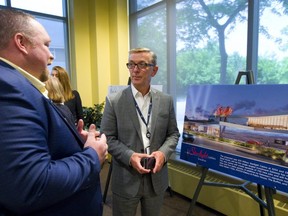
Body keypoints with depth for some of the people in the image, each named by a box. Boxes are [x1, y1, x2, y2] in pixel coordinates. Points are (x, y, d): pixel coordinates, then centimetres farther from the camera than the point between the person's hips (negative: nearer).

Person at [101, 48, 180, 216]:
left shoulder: (166, 100, 0)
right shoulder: (114, 101, -8)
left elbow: (173, 133, 4)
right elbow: (107, 137, -7)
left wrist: (163, 152, -14)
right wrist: (129, 156, -20)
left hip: (157, 178, 3)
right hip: (126, 179, -2)